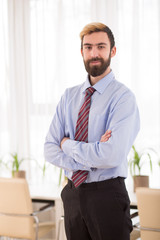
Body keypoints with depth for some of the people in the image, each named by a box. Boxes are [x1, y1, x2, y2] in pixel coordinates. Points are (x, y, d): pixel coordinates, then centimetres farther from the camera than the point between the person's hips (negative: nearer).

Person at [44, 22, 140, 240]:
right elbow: (50, 150, 1)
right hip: (72, 194, 5)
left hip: (107, 196, -5)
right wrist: (89, 159, -14)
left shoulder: (123, 97, -11)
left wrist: (68, 144, -9)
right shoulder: (69, 96, 7)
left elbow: (111, 156, -22)